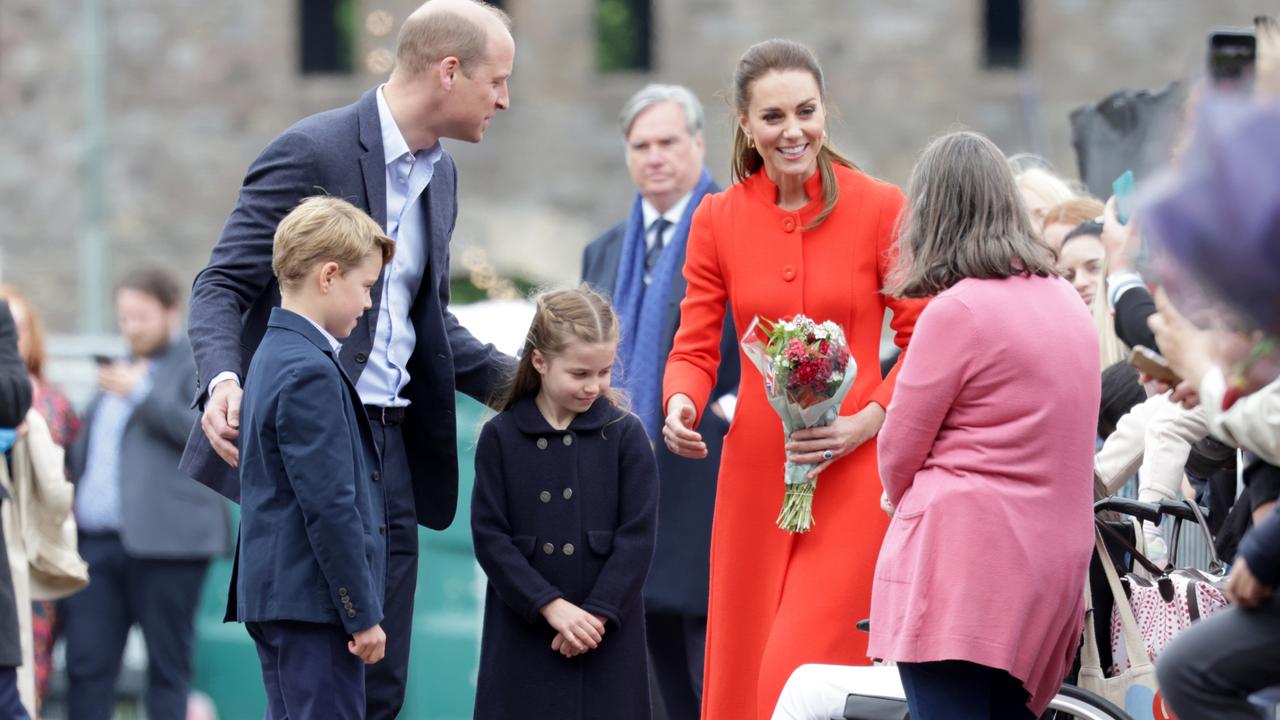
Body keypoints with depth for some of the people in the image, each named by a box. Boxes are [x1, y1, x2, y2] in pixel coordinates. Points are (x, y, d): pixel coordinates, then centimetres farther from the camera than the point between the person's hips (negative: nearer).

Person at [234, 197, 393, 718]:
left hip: (279, 593, 10)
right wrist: (362, 614, -16)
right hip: (314, 598, -10)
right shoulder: (311, 373, -17)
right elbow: (330, 507, -20)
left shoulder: (277, 356, 15)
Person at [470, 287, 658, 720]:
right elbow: (490, 537, -4)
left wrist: (597, 614, -11)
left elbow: (637, 537, -3)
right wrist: (551, 606, -13)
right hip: (524, 633, 0)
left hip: (607, 632, 0)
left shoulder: (626, 435, 0)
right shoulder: (501, 437, 0)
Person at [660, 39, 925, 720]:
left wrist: (862, 424, -14)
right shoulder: (717, 220, 5)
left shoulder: (879, 208, -3)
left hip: (854, 473, -3)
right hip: (755, 476, 3)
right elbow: (695, 347, 7)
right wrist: (681, 405, -15)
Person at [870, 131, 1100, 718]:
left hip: (965, 561, -8)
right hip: (1050, 568, 8)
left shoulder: (957, 309, -10)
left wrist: (903, 497, 18)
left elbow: (899, 451, -3)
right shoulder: (1067, 302, 13)